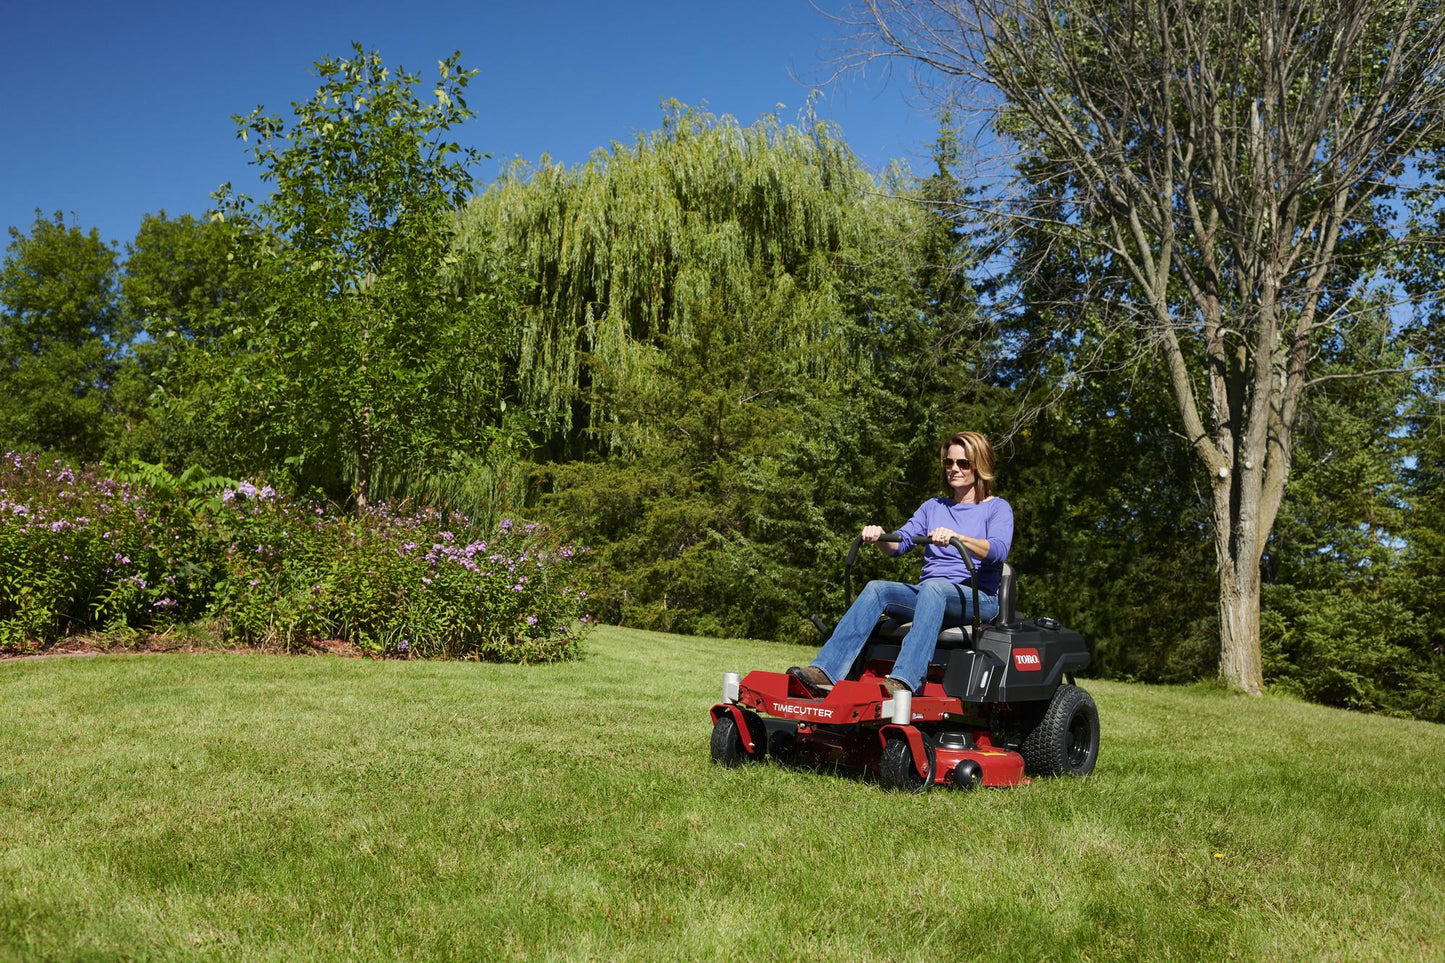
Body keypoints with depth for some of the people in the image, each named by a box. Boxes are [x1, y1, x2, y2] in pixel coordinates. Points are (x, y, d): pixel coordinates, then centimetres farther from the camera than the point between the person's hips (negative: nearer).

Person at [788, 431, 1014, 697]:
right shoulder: (933, 507, 23)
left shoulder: (997, 508, 7)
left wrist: (956, 537, -31)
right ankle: (824, 671, -39)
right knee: (877, 589, -24)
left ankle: (904, 680, -55)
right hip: (928, 593, 5)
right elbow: (901, 542, 9)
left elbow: (998, 550, -14)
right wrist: (879, 538, -14)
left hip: (979, 598, -5)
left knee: (933, 588, -37)